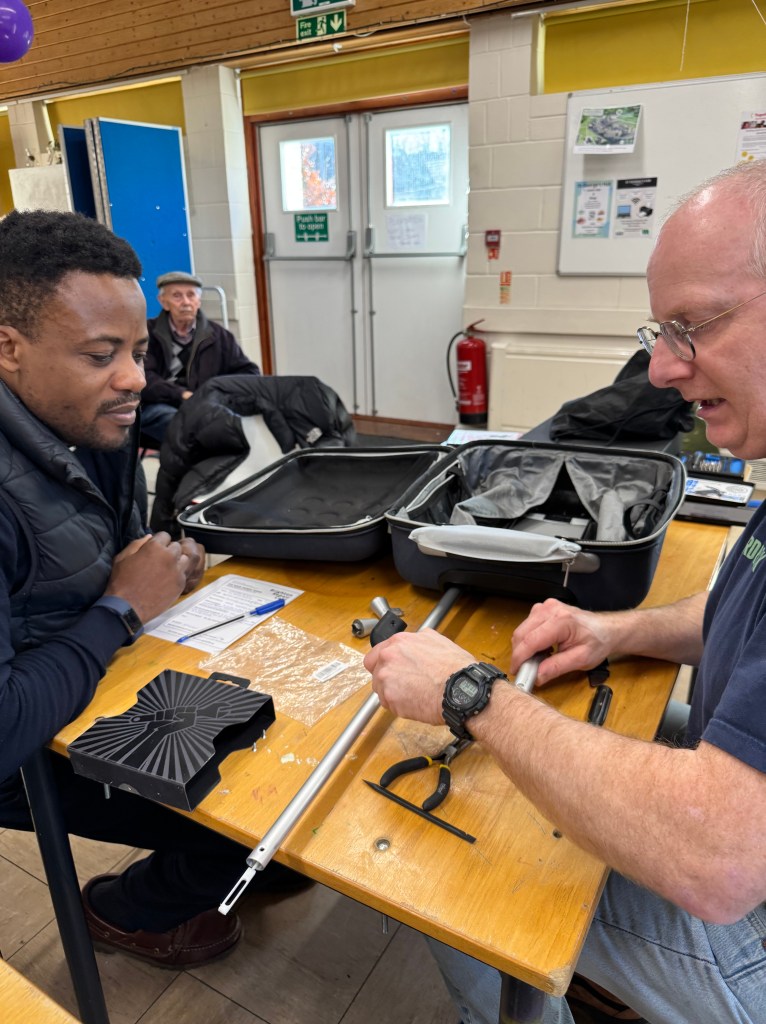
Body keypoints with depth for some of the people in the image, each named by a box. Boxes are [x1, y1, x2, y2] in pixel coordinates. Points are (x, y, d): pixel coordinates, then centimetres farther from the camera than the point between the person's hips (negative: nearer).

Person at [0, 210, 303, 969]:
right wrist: (123, 609, -24)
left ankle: (250, 860, 33)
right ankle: (128, 911, 23)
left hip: (113, 674, 7)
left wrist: (162, 566, -11)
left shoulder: (92, 423, -6)